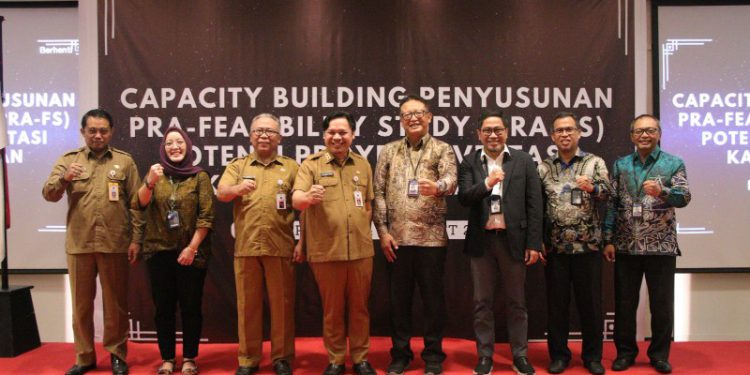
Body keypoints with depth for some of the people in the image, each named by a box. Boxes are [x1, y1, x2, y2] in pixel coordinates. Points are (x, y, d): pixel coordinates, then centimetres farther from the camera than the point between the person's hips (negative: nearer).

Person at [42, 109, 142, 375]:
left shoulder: (125, 161, 3)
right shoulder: (68, 160, 7)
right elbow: (48, 194, -2)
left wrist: (136, 239, -4)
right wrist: (64, 178, -23)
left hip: (115, 244, -1)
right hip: (79, 244, 2)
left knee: (115, 303, 8)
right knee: (81, 303, 12)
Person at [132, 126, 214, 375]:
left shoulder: (200, 176, 0)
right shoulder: (155, 175, 8)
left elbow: (206, 216, -5)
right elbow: (138, 205, -5)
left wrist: (192, 247, -12)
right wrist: (149, 183, -23)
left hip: (191, 253, -2)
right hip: (159, 252, 2)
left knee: (190, 307, 4)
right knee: (163, 308, 7)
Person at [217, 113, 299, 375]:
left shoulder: (291, 167, 9)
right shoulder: (237, 165, 12)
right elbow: (221, 194, -1)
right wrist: (237, 188, -24)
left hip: (280, 247, -1)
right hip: (246, 247, 1)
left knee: (282, 304, 5)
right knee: (247, 304, 8)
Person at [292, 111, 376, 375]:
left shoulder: (363, 164, 10)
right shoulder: (311, 164, -1)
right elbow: (296, 200, -14)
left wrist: (364, 229, 6)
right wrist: (308, 197, -36)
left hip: (361, 249, 2)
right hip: (326, 250, -2)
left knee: (359, 307, 12)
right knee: (332, 309, 10)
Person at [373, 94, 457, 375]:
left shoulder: (443, 149, 4)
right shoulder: (388, 152, 10)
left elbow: (451, 179, -13)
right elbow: (378, 193, 6)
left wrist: (437, 186, -37)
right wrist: (383, 231, -2)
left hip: (432, 238, -2)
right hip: (397, 238, 2)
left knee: (433, 299, 7)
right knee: (399, 299, 10)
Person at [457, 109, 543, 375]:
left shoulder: (524, 161, 2)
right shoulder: (469, 163, 4)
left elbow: (534, 204, -1)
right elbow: (464, 198, -8)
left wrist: (534, 243, -6)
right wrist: (487, 183, -25)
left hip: (513, 239, 0)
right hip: (481, 241, 1)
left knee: (516, 302, 11)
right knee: (482, 303, 10)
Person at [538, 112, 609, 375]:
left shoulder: (595, 162, 4)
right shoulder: (544, 168, 8)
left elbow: (607, 192, -10)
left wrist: (592, 187, -32)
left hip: (587, 245, -1)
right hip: (555, 246, 1)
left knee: (590, 302, 6)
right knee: (556, 302, 7)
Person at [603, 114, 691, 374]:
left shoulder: (674, 163, 3)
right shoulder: (620, 165, 8)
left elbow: (684, 197, -8)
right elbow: (612, 204, 6)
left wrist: (661, 192, -29)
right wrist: (608, 240, 0)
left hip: (661, 246, -1)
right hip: (626, 246, 2)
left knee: (662, 303, 6)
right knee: (624, 303, 7)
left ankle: (660, 354, 22)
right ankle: (625, 352, 22)